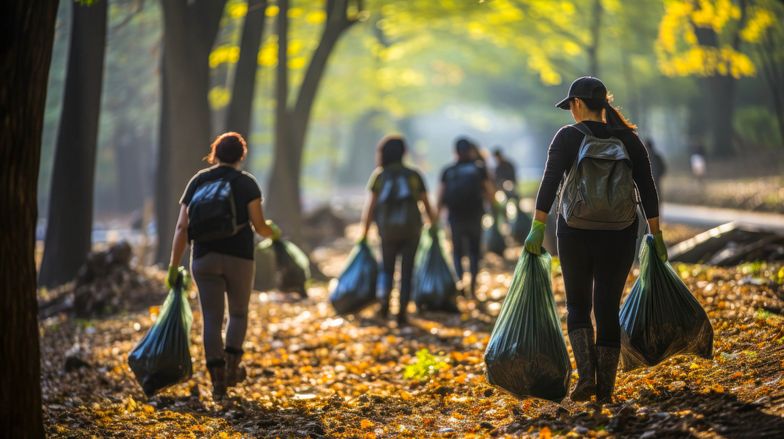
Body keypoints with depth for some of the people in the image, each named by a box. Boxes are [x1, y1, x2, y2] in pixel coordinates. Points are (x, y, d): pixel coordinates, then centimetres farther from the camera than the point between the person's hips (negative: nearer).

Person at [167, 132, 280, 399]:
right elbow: (259, 225, -8)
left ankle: (217, 378, -4)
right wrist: (273, 232, 16)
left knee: (212, 318, 3)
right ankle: (232, 365, 8)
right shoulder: (246, 183, -1)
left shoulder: (198, 181, 6)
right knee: (238, 312, 19)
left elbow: (181, 227, 1)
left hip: (204, 257, 2)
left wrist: (173, 266, 4)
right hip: (239, 257, -2)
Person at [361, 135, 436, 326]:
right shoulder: (414, 175, 4)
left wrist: (364, 232, 1)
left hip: (388, 229, 0)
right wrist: (433, 225, 15)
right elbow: (426, 204, 3)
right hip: (411, 228, 0)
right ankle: (402, 312, 0)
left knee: (387, 269, 16)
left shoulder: (379, 175, 1)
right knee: (406, 272, 6)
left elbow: (370, 205, -3)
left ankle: (385, 298, -9)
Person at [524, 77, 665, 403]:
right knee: (608, 309, 9)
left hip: (575, 233, -2)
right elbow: (647, 189, 0)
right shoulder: (628, 139, 2)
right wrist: (656, 235, 6)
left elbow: (550, 182, -15)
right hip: (618, 235, 2)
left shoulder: (569, 137, -5)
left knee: (578, 307, 14)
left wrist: (537, 229, -16)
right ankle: (605, 389, 8)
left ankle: (587, 374, -5)